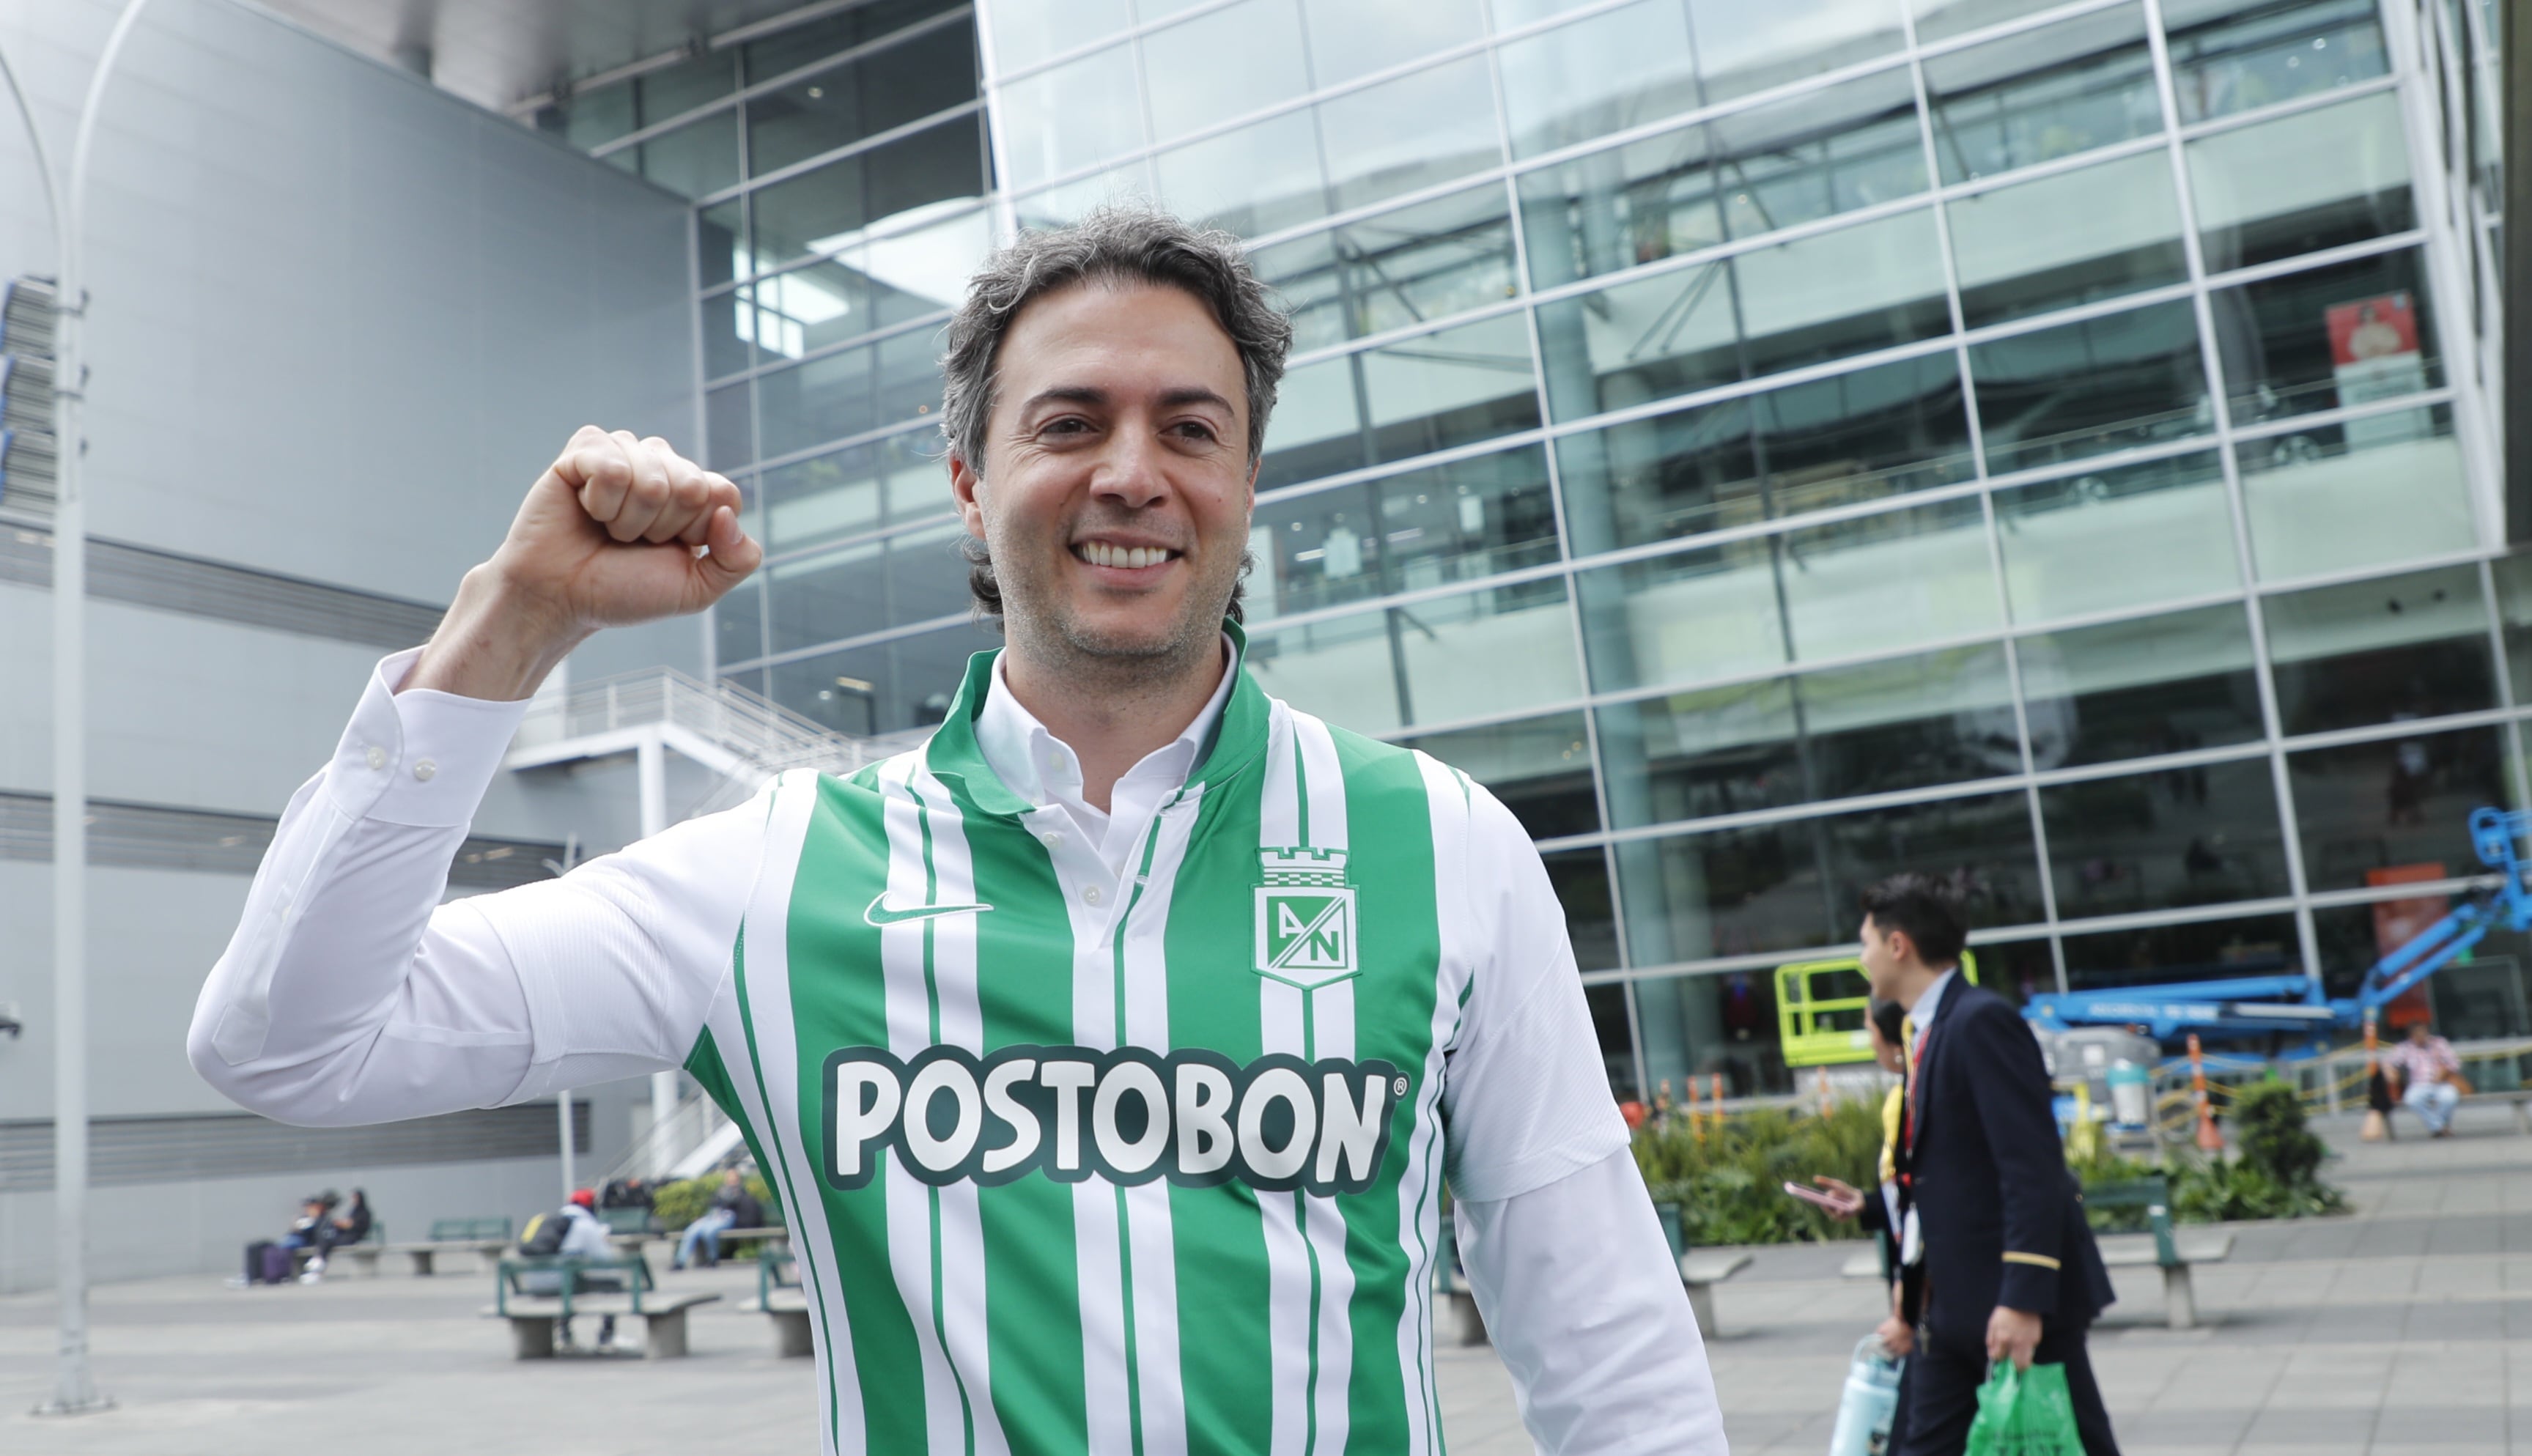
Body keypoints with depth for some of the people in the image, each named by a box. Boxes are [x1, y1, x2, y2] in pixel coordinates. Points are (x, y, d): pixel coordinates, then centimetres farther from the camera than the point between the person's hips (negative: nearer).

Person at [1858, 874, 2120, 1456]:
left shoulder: (1981, 1020, -15)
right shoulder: (1929, 1033, 13)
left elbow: (2033, 1167, -22)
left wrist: (2024, 1299, -26)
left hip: (2014, 1299, -9)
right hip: (1957, 1304, 9)